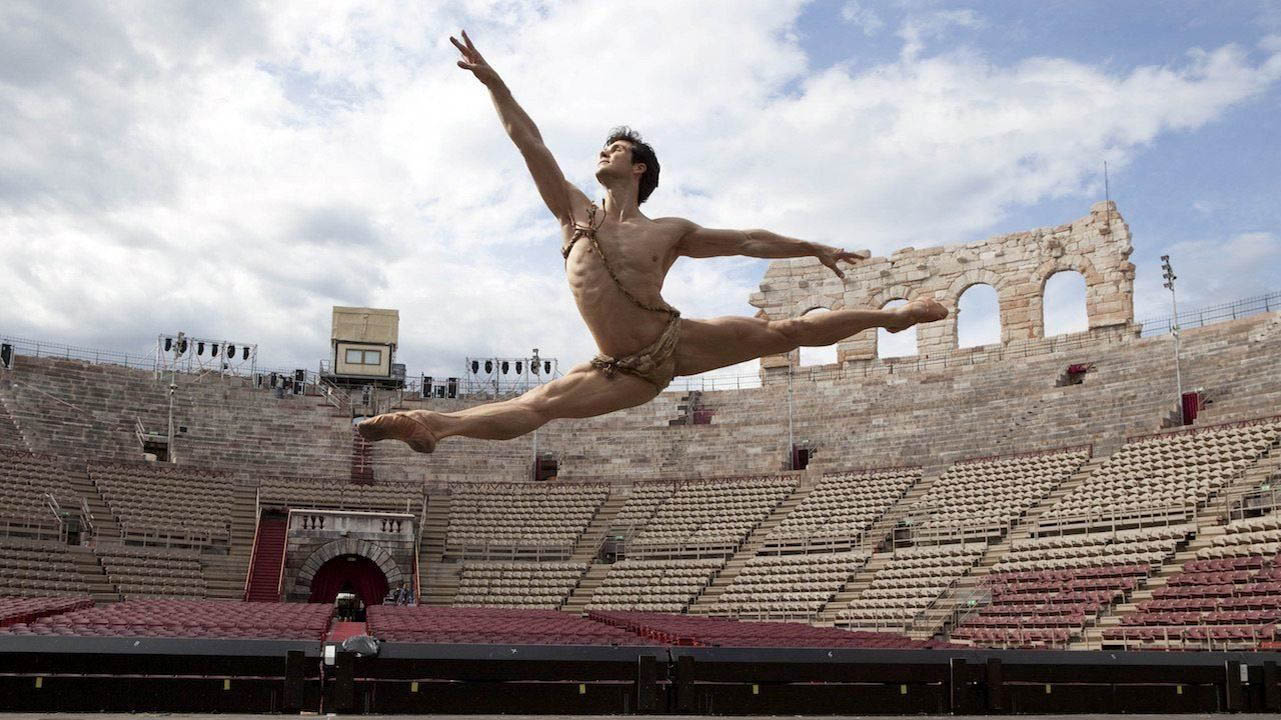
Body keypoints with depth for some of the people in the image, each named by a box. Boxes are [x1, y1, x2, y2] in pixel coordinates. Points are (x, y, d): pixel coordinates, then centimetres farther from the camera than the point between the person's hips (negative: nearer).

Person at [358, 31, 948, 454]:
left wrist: (816, 250, 16)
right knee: (535, 406, -13)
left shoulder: (670, 232, 3)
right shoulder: (575, 212, 4)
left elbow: (749, 240, 11)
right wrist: (491, 80, -2)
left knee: (784, 333, 0)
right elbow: (529, 143, 1)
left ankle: (894, 316, 16)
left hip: (676, 340, 0)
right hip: (630, 372, 0)